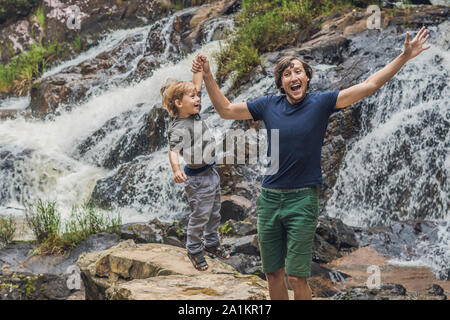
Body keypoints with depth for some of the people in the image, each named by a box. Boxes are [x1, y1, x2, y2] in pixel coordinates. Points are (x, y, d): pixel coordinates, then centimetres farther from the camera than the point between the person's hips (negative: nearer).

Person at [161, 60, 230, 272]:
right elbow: (173, 151, -33)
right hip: (197, 177, -9)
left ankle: (212, 243, 39)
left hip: (211, 172, 9)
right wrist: (176, 170, -50)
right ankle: (194, 249, 21)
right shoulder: (178, 128, -22)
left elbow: (196, 85, 10)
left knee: (214, 212, 20)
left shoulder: (194, 114, 2)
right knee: (200, 215, 2)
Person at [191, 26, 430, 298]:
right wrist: (208, 75, 4)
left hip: (303, 199, -3)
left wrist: (404, 57, -10)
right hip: (269, 198, 3)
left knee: (297, 276, -4)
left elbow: (369, 86, -5)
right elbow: (226, 109, 10)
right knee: (273, 274, 11)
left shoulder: (321, 103, -3)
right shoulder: (269, 105, 5)